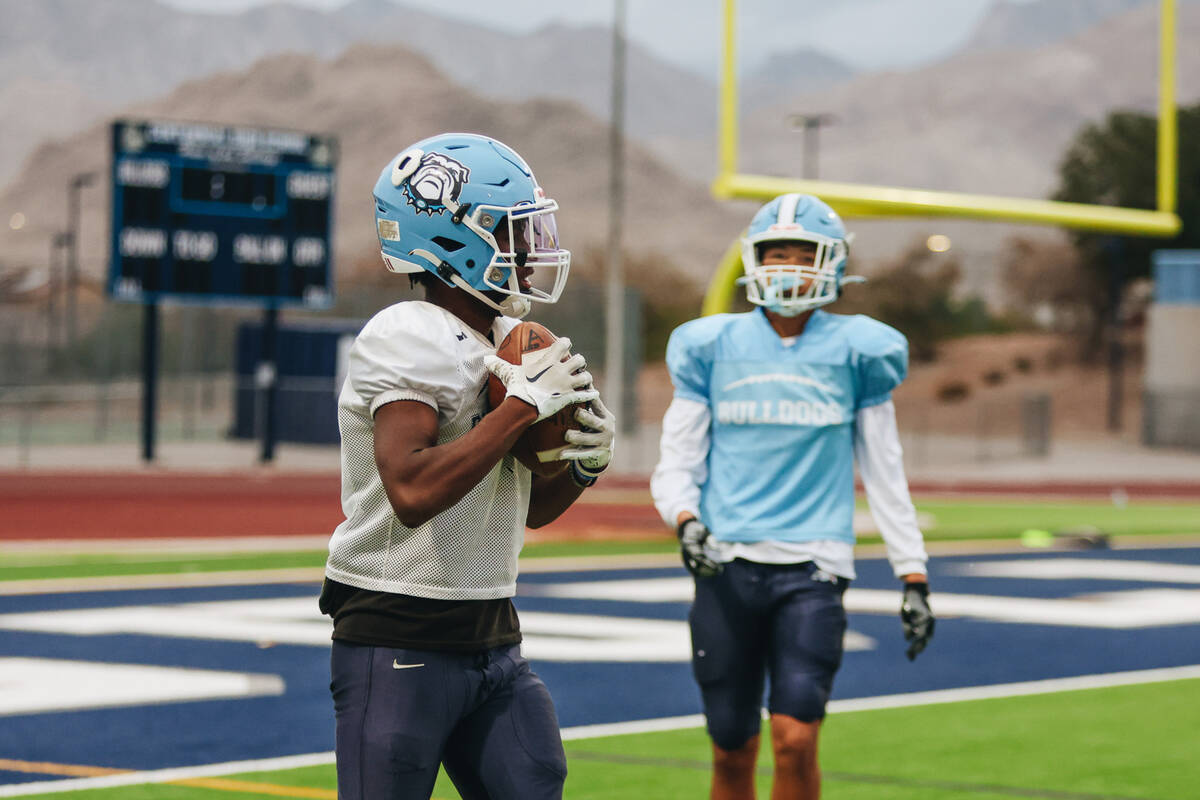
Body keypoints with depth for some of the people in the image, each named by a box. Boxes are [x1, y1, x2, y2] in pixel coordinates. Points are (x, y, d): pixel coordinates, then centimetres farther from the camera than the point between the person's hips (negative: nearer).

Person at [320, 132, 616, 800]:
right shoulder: (409, 339, -15)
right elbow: (413, 492, -30)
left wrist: (584, 464, 0)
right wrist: (524, 405, -24)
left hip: (492, 639, 8)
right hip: (400, 644, -8)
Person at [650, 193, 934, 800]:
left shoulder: (854, 350, 6)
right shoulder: (713, 347, 7)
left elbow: (885, 474, 12)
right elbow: (675, 464, 9)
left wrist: (913, 576, 9)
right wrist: (686, 522, -12)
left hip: (812, 566, -1)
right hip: (725, 565, 1)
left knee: (795, 740, -15)